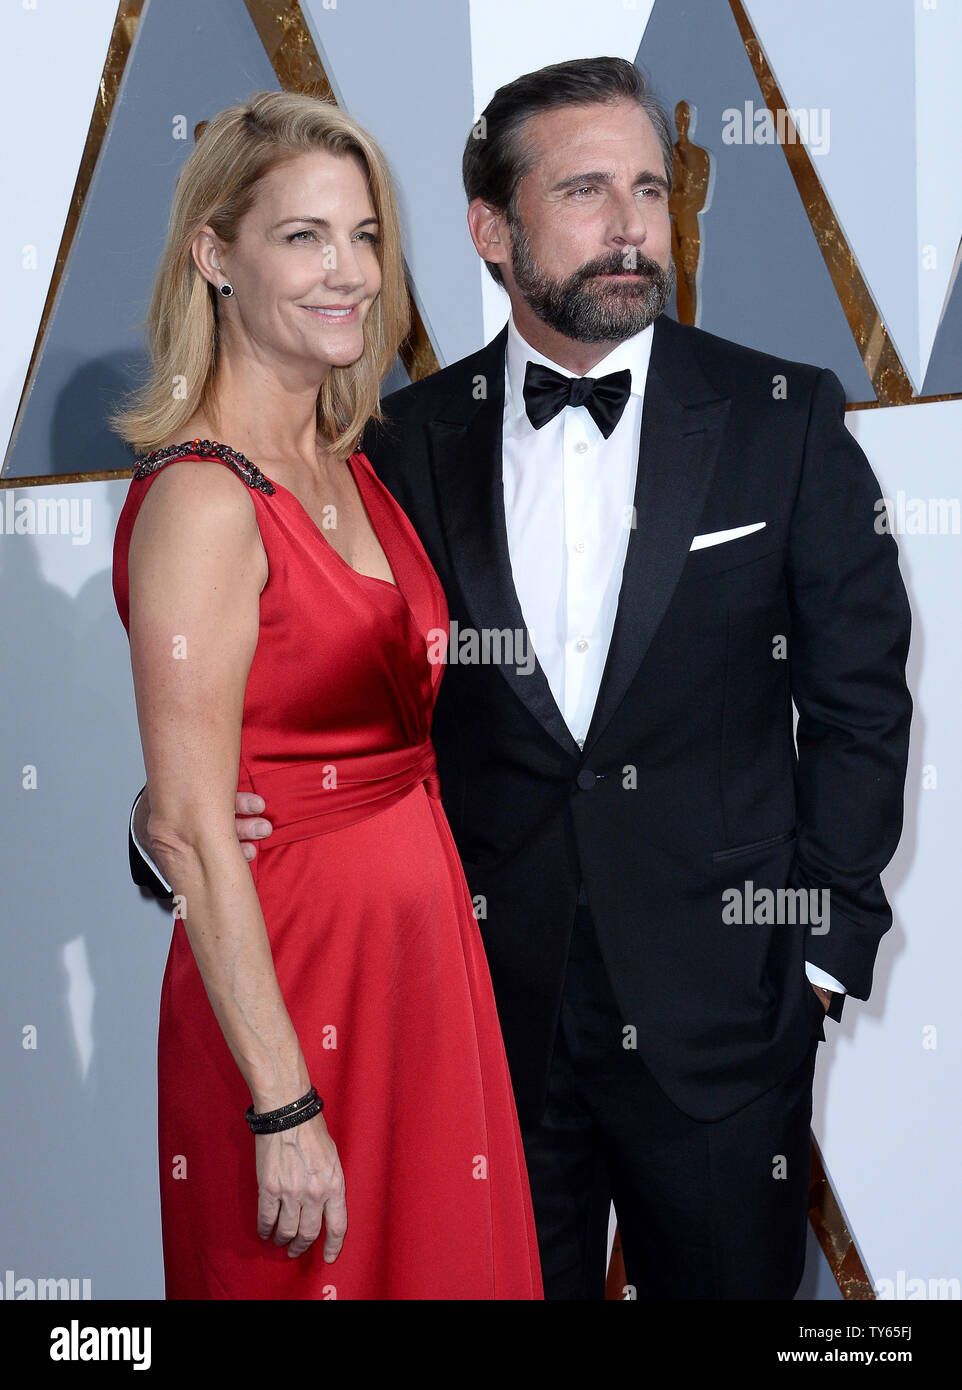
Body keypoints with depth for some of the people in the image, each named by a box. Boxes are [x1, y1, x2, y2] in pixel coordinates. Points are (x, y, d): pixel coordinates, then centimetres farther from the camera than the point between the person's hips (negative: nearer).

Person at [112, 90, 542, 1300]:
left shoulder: (349, 468, 8)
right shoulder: (202, 499, -18)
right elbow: (189, 830, -21)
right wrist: (285, 1106, -21)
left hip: (417, 950, 8)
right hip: (291, 967, -8)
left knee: (441, 1260, 18)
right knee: (312, 1275, 7)